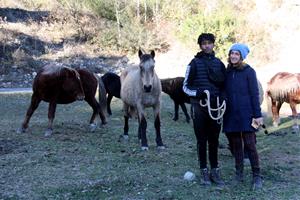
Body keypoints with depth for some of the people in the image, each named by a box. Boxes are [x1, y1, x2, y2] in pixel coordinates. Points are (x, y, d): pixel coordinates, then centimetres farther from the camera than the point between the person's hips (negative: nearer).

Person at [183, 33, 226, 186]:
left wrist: (222, 98, -3)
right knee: (202, 141, 5)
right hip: (199, 106, -3)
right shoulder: (195, 63, -2)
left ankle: (214, 171, 19)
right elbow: (185, 86, 0)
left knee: (214, 140, 9)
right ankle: (204, 172, 14)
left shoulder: (219, 63, 8)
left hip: (215, 106, 3)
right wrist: (197, 93, -18)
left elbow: (224, 85, 16)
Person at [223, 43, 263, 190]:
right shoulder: (227, 72, 9)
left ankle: (257, 177, 0)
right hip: (231, 115, 4)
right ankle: (239, 174, 20)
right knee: (236, 145, 9)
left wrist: (258, 115, -9)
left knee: (249, 145, -7)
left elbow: (255, 94, -5)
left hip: (246, 114, -4)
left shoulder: (249, 72, -3)